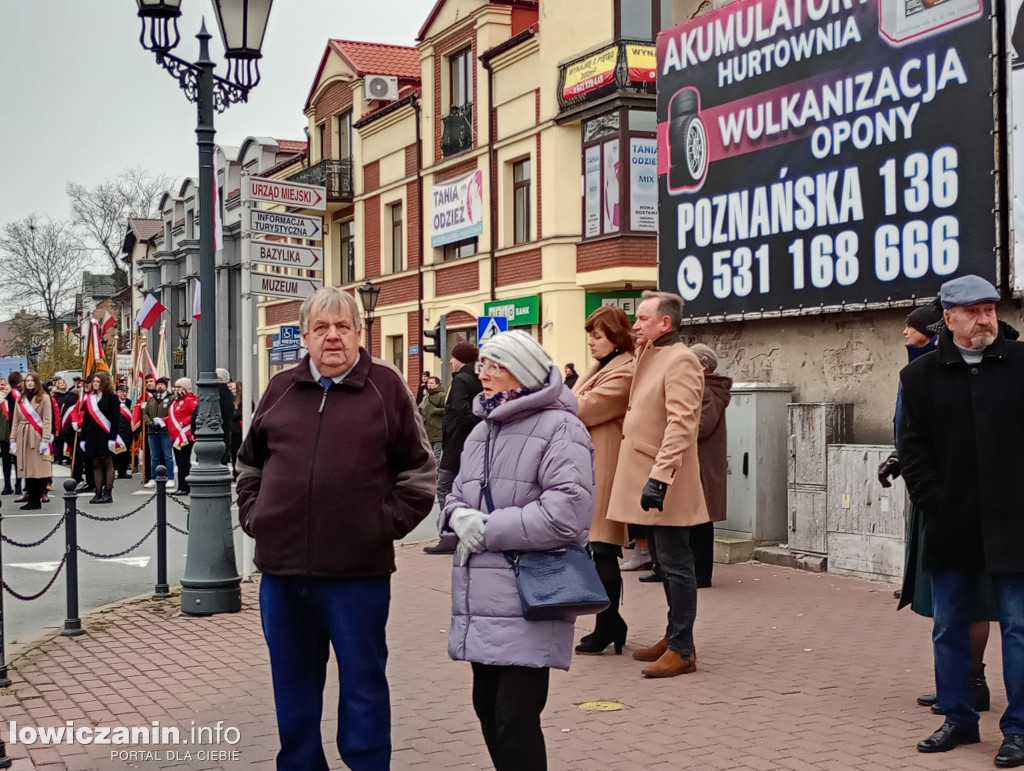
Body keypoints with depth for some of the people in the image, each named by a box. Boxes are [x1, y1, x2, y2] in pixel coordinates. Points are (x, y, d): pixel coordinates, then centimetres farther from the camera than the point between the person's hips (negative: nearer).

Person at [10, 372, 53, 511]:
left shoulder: (44, 398, 0)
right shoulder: (20, 399, 16)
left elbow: (47, 420, -6)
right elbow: (16, 420, 13)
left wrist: (45, 440, -13)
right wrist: (13, 439, 7)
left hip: (37, 436, -5)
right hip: (23, 437, 5)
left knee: (38, 469, -5)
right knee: (27, 468, 3)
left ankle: (36, 500, 0)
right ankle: (32, 499, 7)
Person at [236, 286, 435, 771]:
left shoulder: (386, 387, 0)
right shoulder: (281, 389, 9)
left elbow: (418, 470, 4)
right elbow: (250, 464, 21)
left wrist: (390, 522, -4)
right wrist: (253, 516, 9)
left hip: (357, 571, -4)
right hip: (282, 567, 4)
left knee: (363, 685, 6)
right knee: (292, 686, 15)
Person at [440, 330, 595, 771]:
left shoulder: (559, 429, -11)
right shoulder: (482, 430, 17)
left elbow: (565, 514, -21)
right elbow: (457, 496, 21)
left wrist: (488, 529, -15)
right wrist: (460, 517, -4)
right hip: (482, 599, 8)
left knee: (515, 720, -6)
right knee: (487, 707, 17)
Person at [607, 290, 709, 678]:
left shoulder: (680, 361, -14)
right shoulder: (650, 357, 17)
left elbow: (680, 425, -23)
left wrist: (659, 476, -29)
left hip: (665, 484, -10)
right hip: (646, 477, 10)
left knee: (675, 563, -4)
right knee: (664, 559, 17)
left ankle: (682, 650, 2)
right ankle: (673, 637, 27)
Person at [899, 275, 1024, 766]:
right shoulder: (921, 376, 5)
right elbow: (912, 451, 4)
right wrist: (935, 504, -5)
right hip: (950, 528, 2)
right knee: (949, 629, 11)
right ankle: (958, 719, 24)